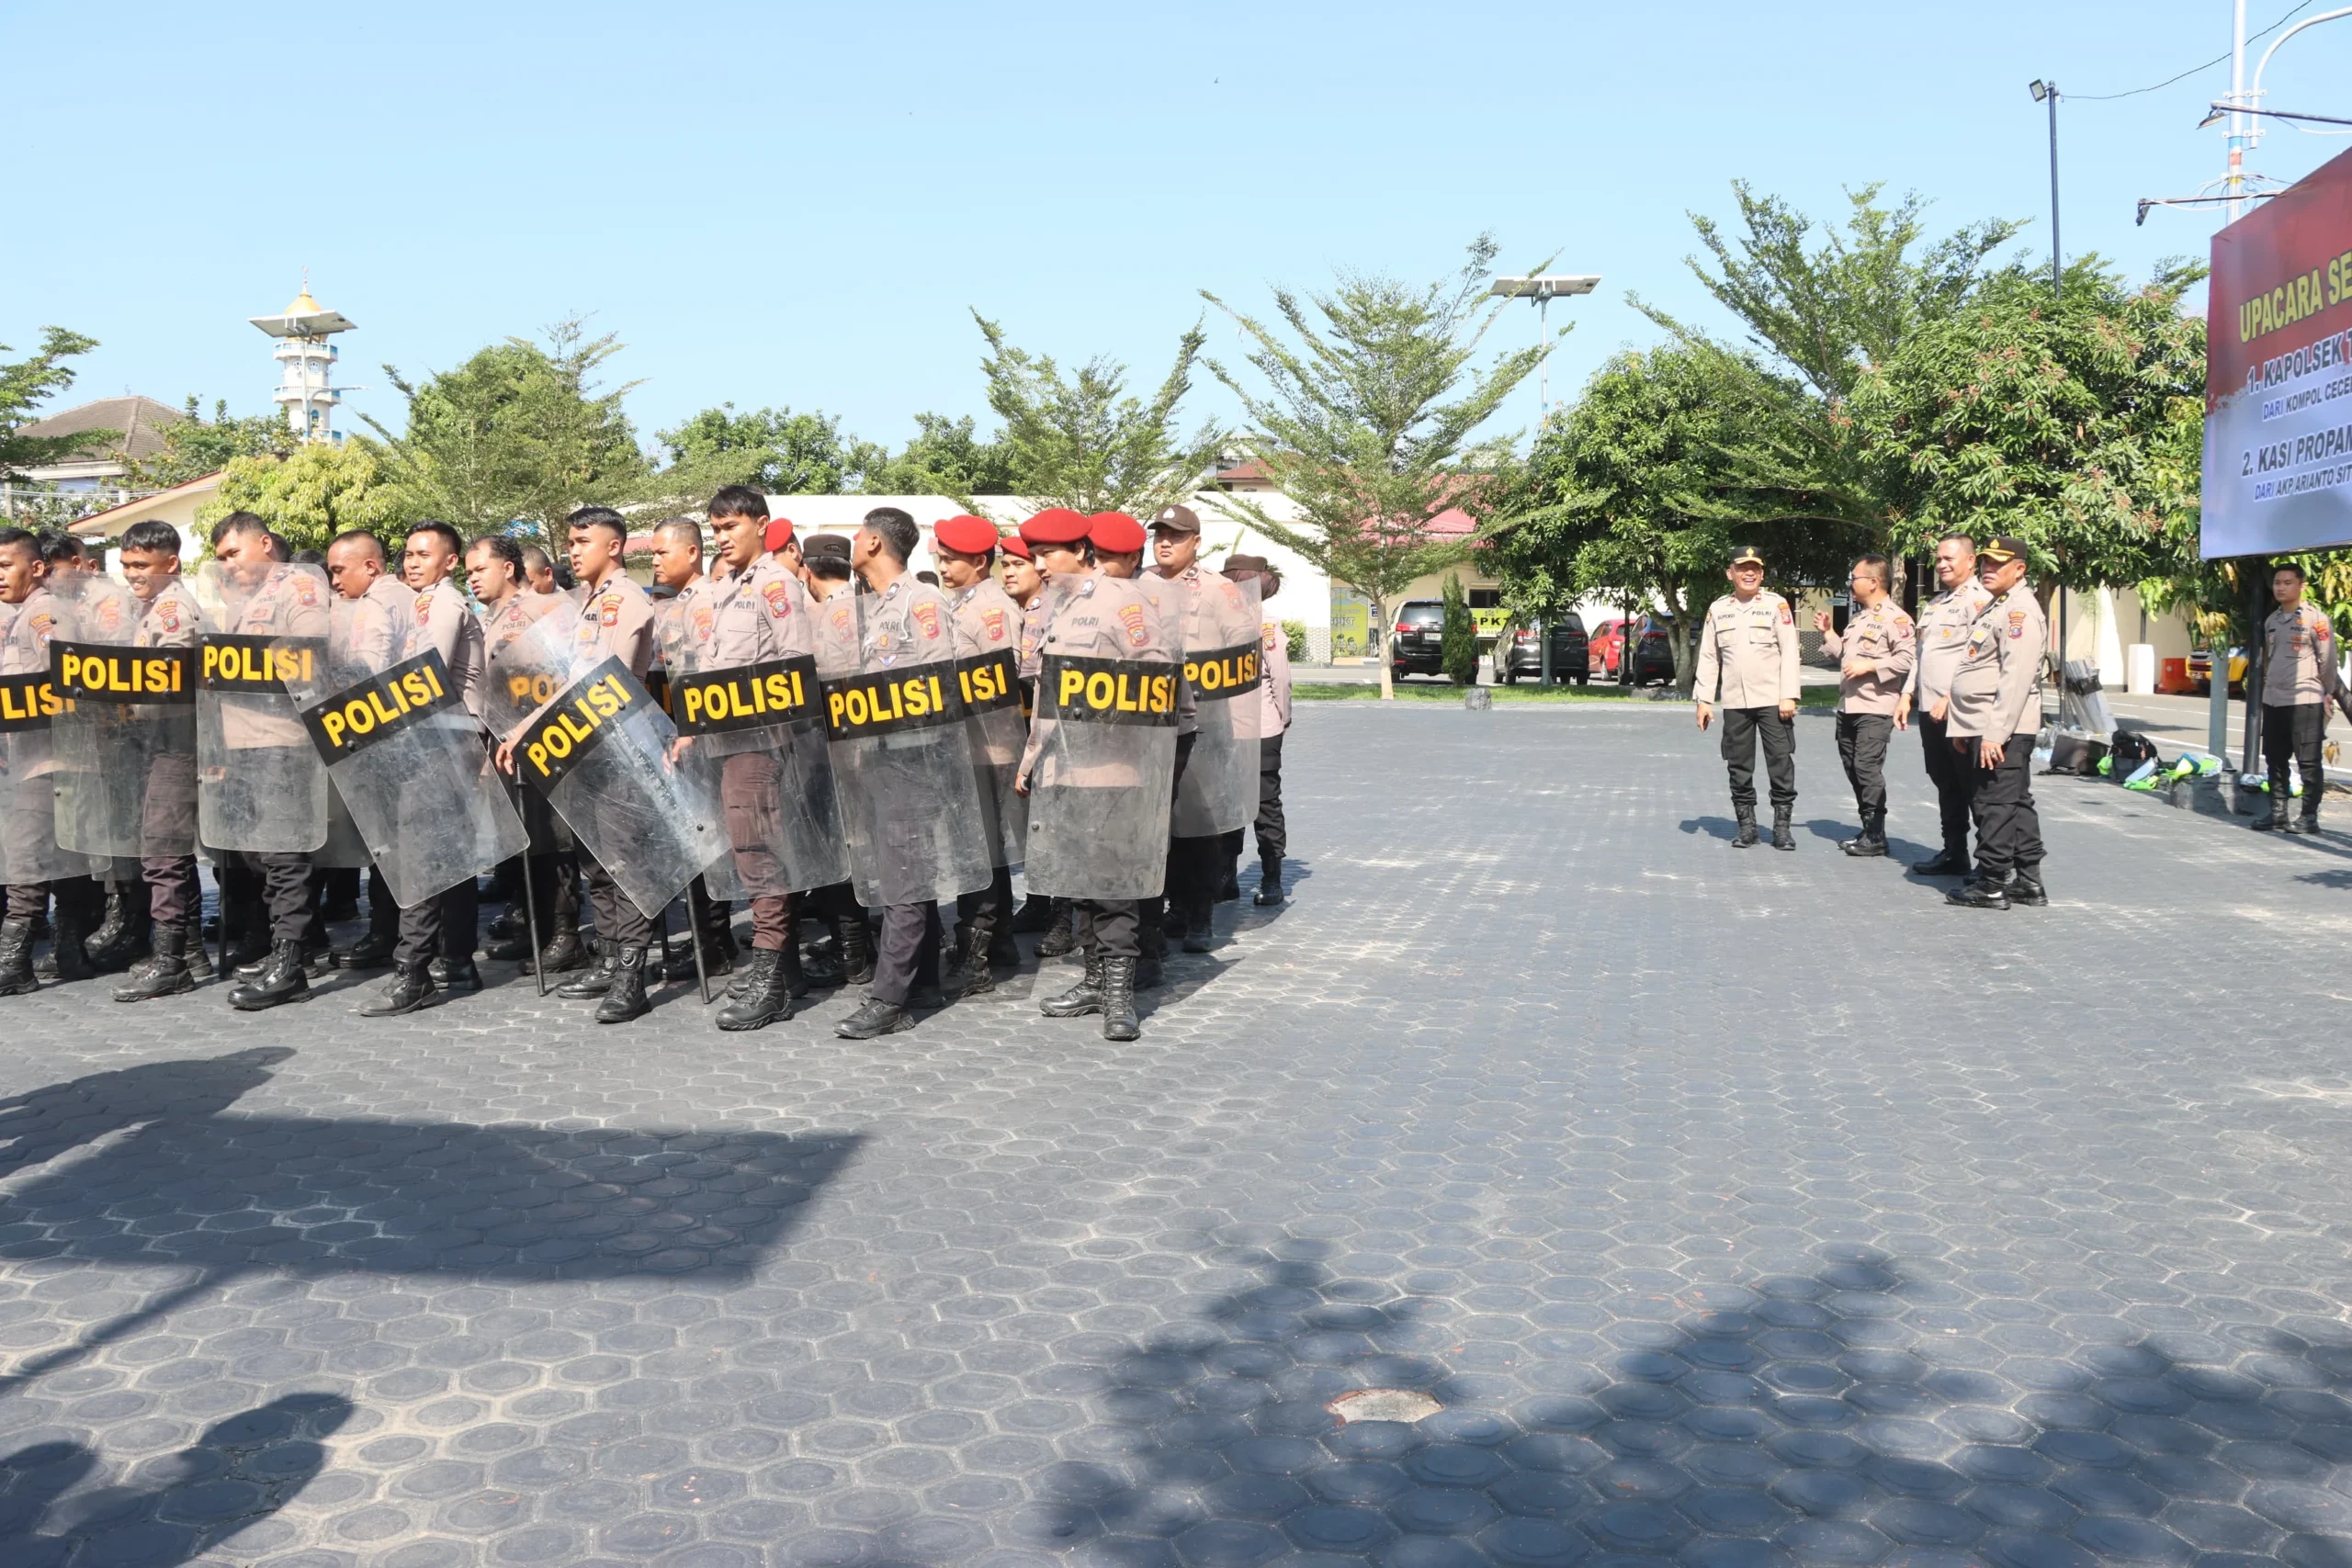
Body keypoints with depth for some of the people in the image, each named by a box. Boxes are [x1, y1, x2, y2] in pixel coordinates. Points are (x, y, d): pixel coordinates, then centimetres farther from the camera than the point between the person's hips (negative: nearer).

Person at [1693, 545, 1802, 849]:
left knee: (1781, 763, -3)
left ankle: (1782, 825, 4)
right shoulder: (1718, 609, 9)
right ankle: (1746, 825, 15)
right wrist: (1704, 700, 4)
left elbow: (1789, 652, -3)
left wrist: (1789, 696, -10)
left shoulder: (1776, 604, 1)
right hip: (1734, 702, 3)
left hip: (1771, 699, -3)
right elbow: (1708, 657, 10)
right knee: (1739, 767, 6)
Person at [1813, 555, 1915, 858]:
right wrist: (1827, 633, 18)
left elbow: (1907, 659, -17)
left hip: (1875, 708, -9)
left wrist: (1869, 666, -19)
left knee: (1867, 767, -10)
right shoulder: (1857, 617, 19)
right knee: (1853, 768, 10)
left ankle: (1876, 836, -4)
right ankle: (1869, 829, 19)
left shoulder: (1895, 617, -9)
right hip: (1848, 706, 9)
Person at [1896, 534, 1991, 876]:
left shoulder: (1978, 600, -10)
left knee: (1973, 787, -4)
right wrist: (1908, 695, 17)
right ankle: (1953, 853, 23)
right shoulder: (1934, 603, 20)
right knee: (1945, 785, 14)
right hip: (1929, 708, 9)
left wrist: (1950, 698, -20)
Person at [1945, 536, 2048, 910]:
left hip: (2003, 731, -10)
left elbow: (2016, 678, -21)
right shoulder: (1994, 607, 20)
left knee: (1995, 805, -7)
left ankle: (1992, 885, -1)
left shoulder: (2020, 610, -12)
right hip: (1986, 728, 10)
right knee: (2016, 804, 13)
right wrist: (1964, 728, 19)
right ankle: (2028, 882, 18)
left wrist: (1995, 733, -24)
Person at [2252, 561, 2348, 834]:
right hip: (2273, 701, 7)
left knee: (2308, 761, -2)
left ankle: (2309, 816, 2)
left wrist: (2329, 694, -2)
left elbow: (2328, 660, -5)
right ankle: (2277, 812, 19)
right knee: (2275, 760, 10)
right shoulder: (2271, 621, 12)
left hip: (2305, 701, -6)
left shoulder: (2315, 618, -7)